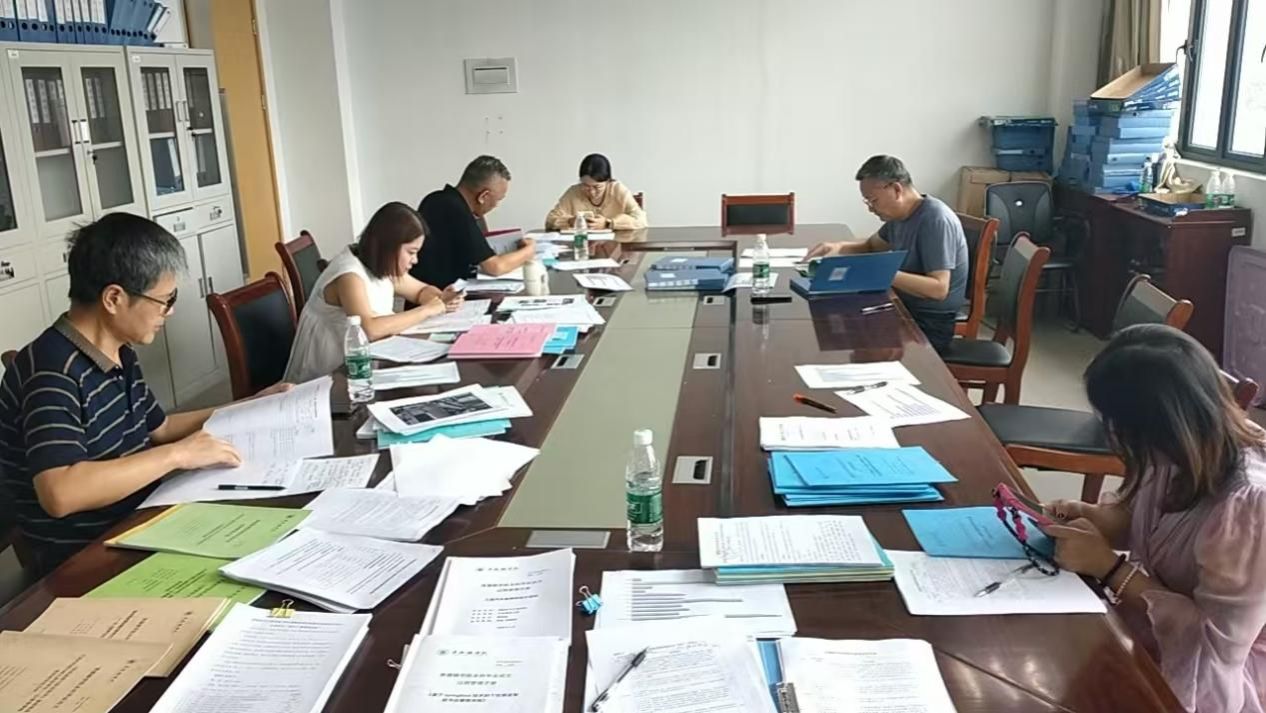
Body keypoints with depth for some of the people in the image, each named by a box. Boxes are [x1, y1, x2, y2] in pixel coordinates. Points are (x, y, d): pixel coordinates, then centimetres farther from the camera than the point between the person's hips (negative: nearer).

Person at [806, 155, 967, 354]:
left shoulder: (935, 220, -20)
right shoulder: (899, 215, 6)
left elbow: (939, 288, -27)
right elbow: (872, 246, 24)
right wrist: (839, 247, 3)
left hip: (931, 325, -8)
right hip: (906, 310, 8)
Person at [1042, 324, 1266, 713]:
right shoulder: (1190, 449, -12)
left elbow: (1214, 646, -26)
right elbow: (1144, 512, 10)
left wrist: (1107, 565, -25)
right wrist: (1091, 517, -11)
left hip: (1204, 675, -6)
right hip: (1152, 623, 6)